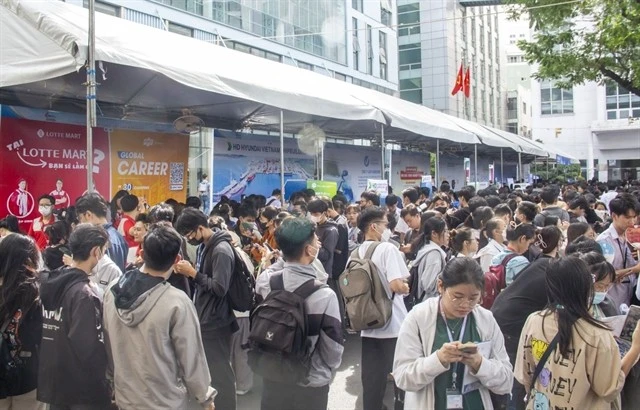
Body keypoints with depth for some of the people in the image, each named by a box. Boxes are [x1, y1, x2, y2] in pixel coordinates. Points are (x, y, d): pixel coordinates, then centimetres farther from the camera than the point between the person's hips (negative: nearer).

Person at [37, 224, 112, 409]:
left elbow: (47, 335, 11)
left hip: (51, 383, 8)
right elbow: (88, 349, -25)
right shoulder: (84, 293, -22)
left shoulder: (48, 282, 3)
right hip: (83, 391, -8)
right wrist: (104, 385, -14)